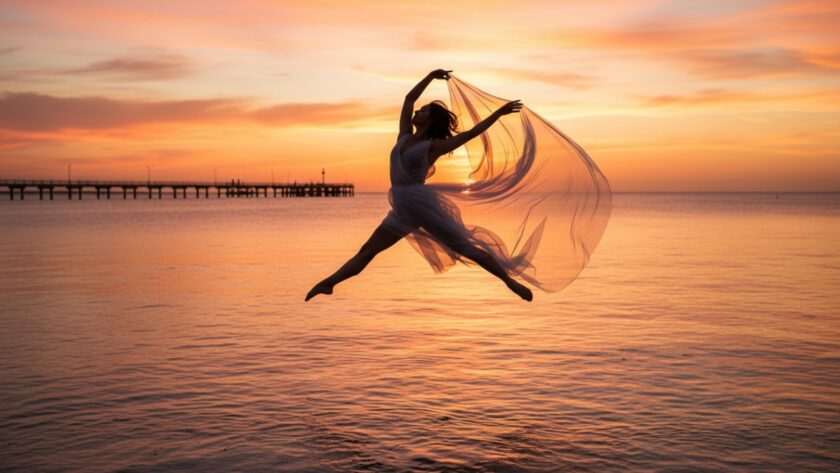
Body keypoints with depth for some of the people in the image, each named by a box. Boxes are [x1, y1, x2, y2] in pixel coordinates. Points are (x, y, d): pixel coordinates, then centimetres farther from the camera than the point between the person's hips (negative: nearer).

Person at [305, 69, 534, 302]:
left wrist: (499, 113, -2)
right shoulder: (405, 136, 12)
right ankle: (328, 283, 1)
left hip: (424, 205, -6)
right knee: (366, 252, 2)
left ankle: (509, 281, 9)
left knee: (466, 248, 0)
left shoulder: (433, 146, -4)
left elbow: (470, 133, -2)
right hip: (402, 210, 6)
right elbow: (409, 98, 19)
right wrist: (432, 75, 24)